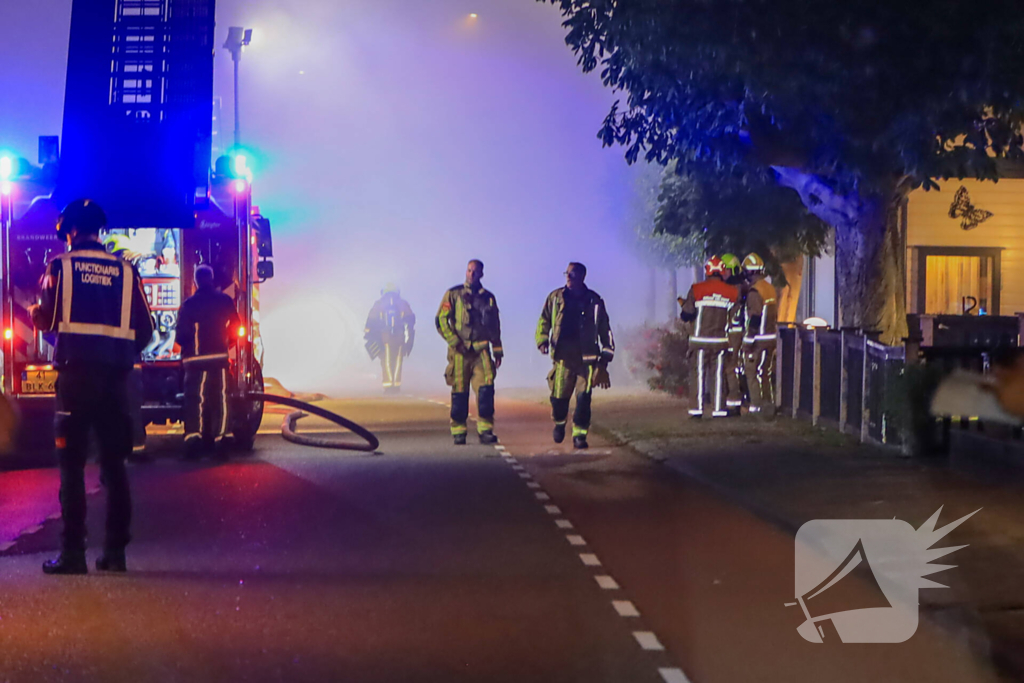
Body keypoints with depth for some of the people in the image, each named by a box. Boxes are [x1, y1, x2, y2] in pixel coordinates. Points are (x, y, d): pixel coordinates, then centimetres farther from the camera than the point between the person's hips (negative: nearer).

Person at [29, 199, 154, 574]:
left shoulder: (61, 265, 1)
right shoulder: (125, 270, 8)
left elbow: (46, 320, 1)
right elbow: (145, 329, 7)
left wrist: (35, 312, 24)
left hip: (76, 371, -2)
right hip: (116, 374, 3)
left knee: (72, 464, 1)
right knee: (114, 465, 8)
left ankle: (72, 552, -3)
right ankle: (115, 551, 7)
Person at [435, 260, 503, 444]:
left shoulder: (488, 298, 14)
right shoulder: (453, 294, 4)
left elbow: (495, 326, 20)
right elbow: (440, 320, -1)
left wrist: (497, 351, 15)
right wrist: (454, 342, -9)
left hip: (481, 348, 2)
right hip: (460, 350, -2)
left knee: (486, 386, -12)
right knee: (460, 391, 0)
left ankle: (485, 430, -9)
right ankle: (458, 432, 9)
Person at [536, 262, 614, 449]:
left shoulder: (594, 301, 6)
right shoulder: (555, 297, 8)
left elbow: (604, 329, 12)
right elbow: (544, 321, 14)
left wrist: (606, 354, 9)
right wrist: (542, 341, -3)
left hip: (587, 356, -1)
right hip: (563, 356, 1)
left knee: (584, 397, -8)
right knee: (559, 396, 1)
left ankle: (579, 435, 1)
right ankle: (559, 422, 31)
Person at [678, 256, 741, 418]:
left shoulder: (697, 289, -8)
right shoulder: (733, 292, 0)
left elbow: (686, 316, -6)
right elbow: (734, 317, 2)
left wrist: (684, 304, 15)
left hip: (700, 339, -2)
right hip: (721, 340, 2)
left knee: (698, 373, 4)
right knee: (718, 374, 7)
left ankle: (697, 409, 1)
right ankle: (719, 409, 6)